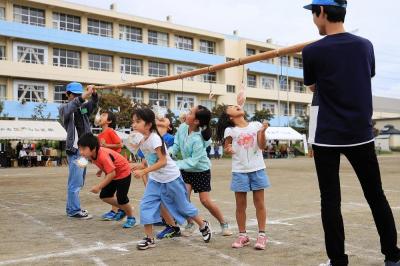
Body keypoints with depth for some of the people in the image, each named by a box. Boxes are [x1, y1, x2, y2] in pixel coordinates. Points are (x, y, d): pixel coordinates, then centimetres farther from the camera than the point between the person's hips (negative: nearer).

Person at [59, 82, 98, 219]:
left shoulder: (83, 107, 14)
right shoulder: (64, 108, -3)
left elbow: (94, 103, 2)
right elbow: (70, 107, -26)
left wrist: (94, 94, -21)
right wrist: (84, 96, -41)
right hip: (75, 150, -7)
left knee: (78, 182, 13)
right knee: (75, 181, -6)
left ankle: (72, 208, 22)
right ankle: (74, 211, 0)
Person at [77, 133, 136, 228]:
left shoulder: (103, 156, -36)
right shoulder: (91, 154, -12)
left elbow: (112, 173, -36)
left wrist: (99, 186, -35)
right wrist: (101, 170, -2)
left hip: (123, 172, -8)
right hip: (112, 173, 9)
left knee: (121, 198, -7)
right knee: (104, 196, 5)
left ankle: (131, 218, 19)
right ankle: (124, 209, 25)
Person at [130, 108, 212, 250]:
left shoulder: (154, 138, -26)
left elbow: (162, 161, -29)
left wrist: (143, 171, -33)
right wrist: (141, 166, -5)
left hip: (170, 177, -7)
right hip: (155, 179, 7)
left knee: (183, 206, 9)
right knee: (146, 205, -4)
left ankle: (203, 226, 32)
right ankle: (149, 238, 6)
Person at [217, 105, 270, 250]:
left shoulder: (256, 125, 1)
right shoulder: (230, 130, -3)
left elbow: (262, 145, -5)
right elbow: (226, 148, 0)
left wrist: (262, 132, -22)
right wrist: (228, 150, -24)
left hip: (257, 170, 1)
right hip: (239, 171, -1)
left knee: (259, 203, 5)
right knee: (241, 205, 6)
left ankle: (262, 235, 14)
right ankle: (242, 235, 19)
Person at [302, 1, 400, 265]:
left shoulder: (312, 51, -8)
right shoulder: (366, 45, 4)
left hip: (327, 137, -4)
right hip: (361, 134, 4)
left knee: (330, 201, 3)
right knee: (376, 196, 14)